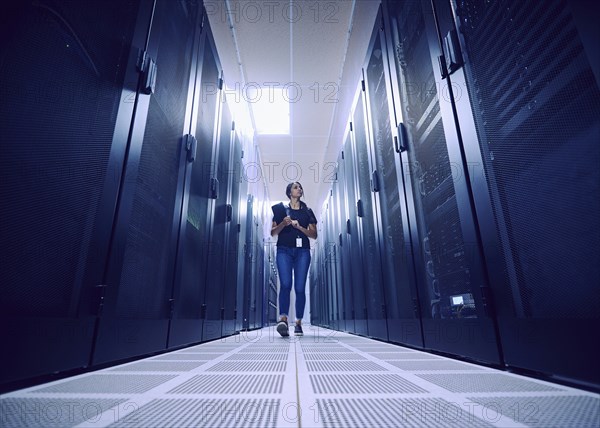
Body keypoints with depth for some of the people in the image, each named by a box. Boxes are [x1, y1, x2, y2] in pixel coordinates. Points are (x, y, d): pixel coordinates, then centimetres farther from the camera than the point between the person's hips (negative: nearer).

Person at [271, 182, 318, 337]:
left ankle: (298, 323, 3)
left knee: (300, 287, -4)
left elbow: (314, 235, 9)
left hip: (302, 251, 1)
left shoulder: (307, 211, 15)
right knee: (285, 284, -18)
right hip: (284, 250, -1)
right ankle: (283, 319, -24)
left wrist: (299, 226, -6)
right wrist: (283, 224, -10)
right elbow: (273, 232, 9)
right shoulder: (280, 209, 12)